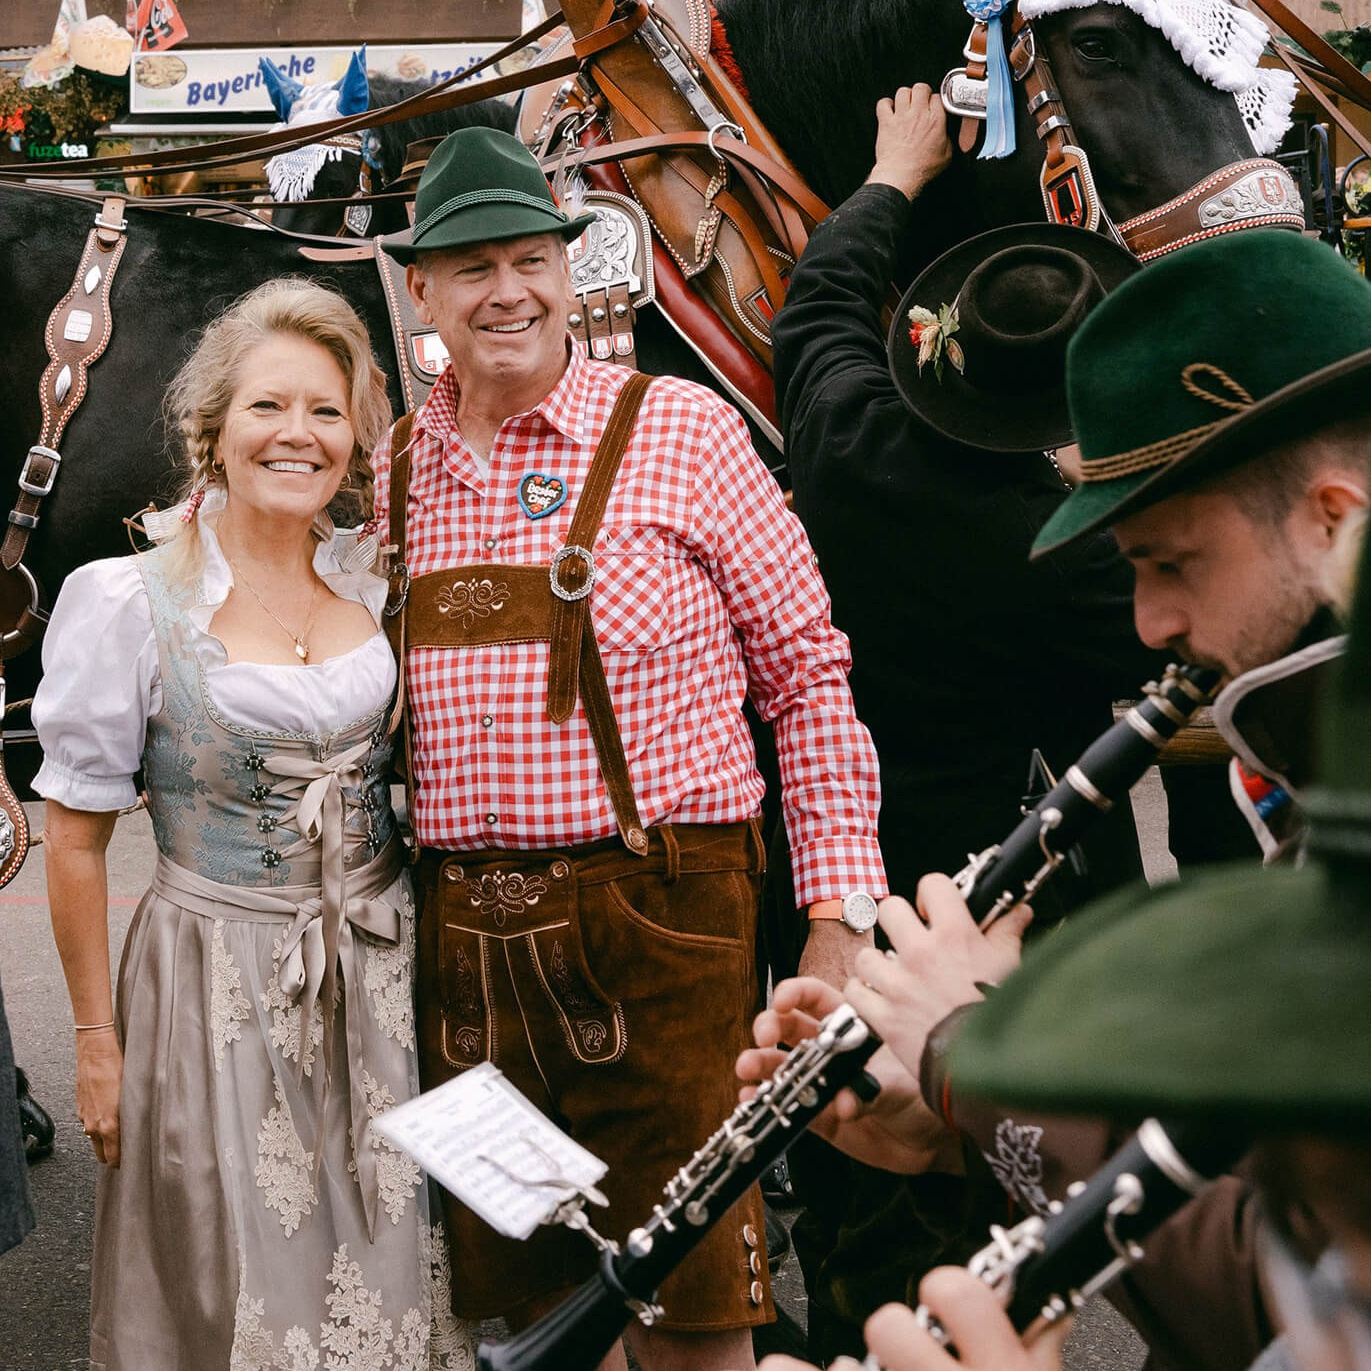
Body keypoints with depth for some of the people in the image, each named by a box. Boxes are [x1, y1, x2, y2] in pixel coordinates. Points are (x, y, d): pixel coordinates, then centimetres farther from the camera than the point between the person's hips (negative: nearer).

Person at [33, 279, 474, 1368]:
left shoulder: (379, 578, 1)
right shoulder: (128, 602, -11)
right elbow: (76, 840, -6)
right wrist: (98, 1039, -5)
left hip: (385, 974, 4)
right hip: (221, 987, -3)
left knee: (388, 1282, 14)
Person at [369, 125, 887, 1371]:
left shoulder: (681, 430, -3)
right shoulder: (392, 472, 9)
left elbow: (807, 672, -1)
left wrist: (842, 908, -7)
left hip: (657, 908, -4)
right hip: (462, 929, 4)